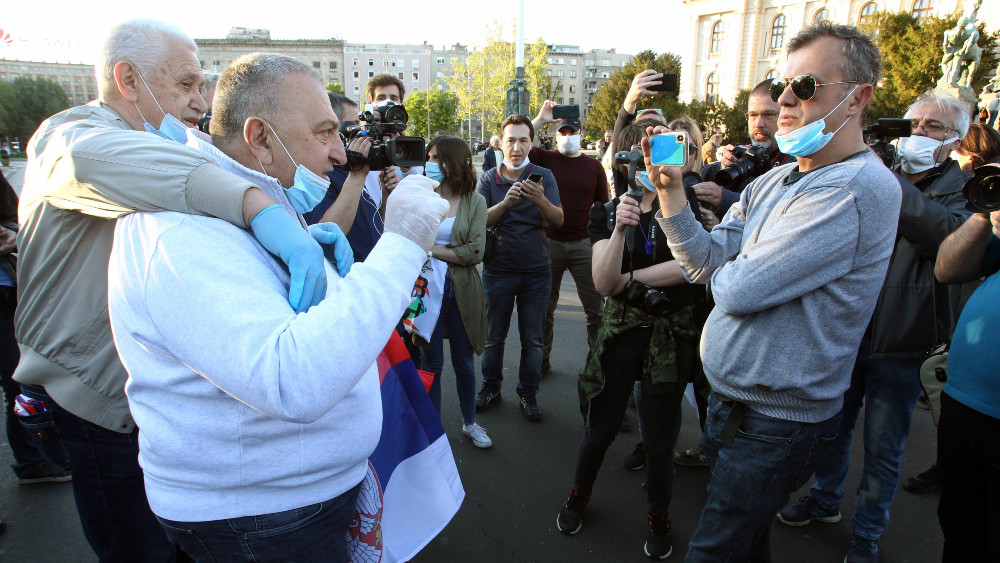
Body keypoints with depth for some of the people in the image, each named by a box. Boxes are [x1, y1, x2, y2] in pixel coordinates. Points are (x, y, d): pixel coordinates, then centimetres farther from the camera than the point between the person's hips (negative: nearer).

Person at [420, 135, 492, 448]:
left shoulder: (474, 202, -1)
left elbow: (475, 252, -11)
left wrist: (431, 249, -12)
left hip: (462, 290, 0)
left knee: (464, 363, 14)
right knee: (431, 364, 10)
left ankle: (469, 422, 34)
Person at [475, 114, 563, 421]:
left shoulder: (543, 176, 0)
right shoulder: (488, 179, 1)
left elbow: (558, 220, -10)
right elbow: (479, 220, -11)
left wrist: (541, 200, -30)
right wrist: (506, 203, -28)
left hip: (536, 272, 0)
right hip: (498, 271, 0)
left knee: (532, 338, 7)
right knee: (494, 335, 11)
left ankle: (528, 393, 23)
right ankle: (491, 387, 30)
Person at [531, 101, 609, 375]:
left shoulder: (593, 166, 6)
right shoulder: (545, 159, 3)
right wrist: (539, 120, -15)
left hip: (584, 244, 1)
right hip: (549, 242, 0)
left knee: (596, 307, 4)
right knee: (545, 306, 10)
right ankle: (542, 360, 25)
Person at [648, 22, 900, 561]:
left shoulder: (857, 189, -25)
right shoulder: (773, 180, 5)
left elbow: (736, 290, -28)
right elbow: (707, 259, 0)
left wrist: (721, 273, -5)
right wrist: (670, 189, -11)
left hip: (776, 425, -8)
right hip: (730, 398, 8)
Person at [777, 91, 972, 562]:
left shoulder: (962, 191, -4)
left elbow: (950, 233, -26)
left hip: (899, 346, -3)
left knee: (883, 448, 10)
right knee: (833, 427, 18)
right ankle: (825, 500, 41)